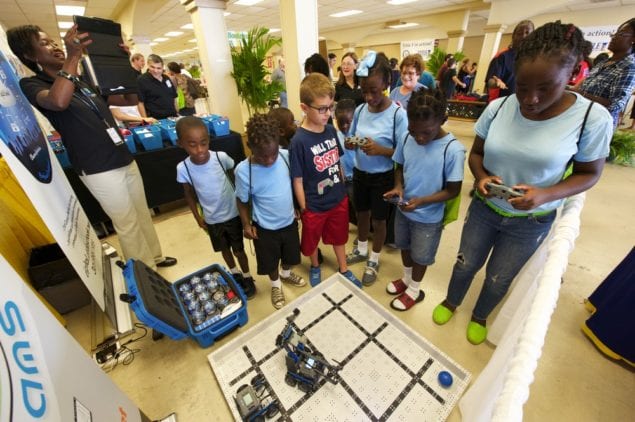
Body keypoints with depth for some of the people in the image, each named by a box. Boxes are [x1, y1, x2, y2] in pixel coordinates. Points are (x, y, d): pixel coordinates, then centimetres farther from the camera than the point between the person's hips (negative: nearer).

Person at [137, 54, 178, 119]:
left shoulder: (167, 78, 11)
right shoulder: (141, 80, -7)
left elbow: (174, 98, 18)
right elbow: (140, 103, -11)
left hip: (172, 118, 6)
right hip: (155, 120, -6)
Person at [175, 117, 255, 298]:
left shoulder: (221, 157, -19)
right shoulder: (183, 168, -16)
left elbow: (236, 180, -3)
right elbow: (189, 195, 0)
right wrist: (198, 217, 3)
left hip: (233, 214, -2)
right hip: (212, 219, 2)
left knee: (238, 249, 13)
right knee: (224, 249, 23)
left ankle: (247, 277, 38)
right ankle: (235, 273, 49)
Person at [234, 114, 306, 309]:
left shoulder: (286, 155, -15)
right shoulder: (243, 170, -23)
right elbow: (242, 200, -7)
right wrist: (246, 224, -14)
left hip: (289, 221, 3)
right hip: (265, 227, -3)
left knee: (291, 255, 25)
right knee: (270, 262, 19)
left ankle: (286, 274, 59)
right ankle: (276, 285, 51)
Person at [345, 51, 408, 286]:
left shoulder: (398, 114, -18)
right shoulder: (360, 110, -3)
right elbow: (351, 140, 7)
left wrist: (381, 150, -31)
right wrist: (350, 144, -16)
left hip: (383, 177, -4)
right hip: (359, 173, 5)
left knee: (378, 221, 11)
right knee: (362, 214, 21)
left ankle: (374, 260, 36)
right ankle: (361, 250, 47)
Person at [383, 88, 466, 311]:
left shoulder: (453, 150, -23)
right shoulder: (407, 139, -11)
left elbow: (453, 190, -16)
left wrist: (421, 201, -29)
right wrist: (398, 186, -15)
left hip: (428, 217, -4)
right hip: (403, 209, 5)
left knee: (420, 256, 16)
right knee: (404, 247, 24)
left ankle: (414, 291, 43)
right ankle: (407, 278, 52)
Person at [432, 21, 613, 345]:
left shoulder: (593, 118, -17)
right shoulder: (498, 108, -13)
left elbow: (589, 174, -6)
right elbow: (476, 153, -1)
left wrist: (546, 194, -26)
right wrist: (481, 176, -23)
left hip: (530, 222, -1)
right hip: (484, 208, 1)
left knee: (499, 279, 18)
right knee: (466, 263, 18)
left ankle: (479, 317, 49)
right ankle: (450, 302, 48)